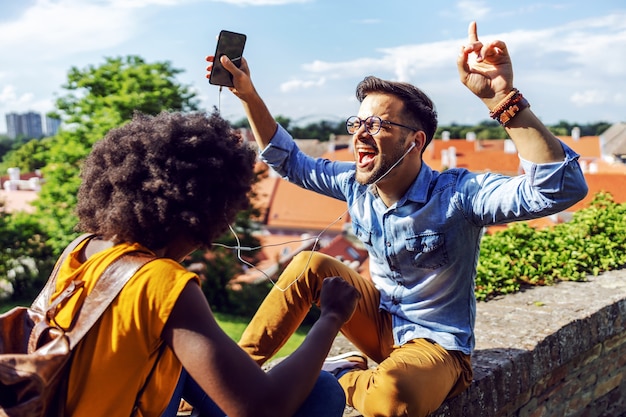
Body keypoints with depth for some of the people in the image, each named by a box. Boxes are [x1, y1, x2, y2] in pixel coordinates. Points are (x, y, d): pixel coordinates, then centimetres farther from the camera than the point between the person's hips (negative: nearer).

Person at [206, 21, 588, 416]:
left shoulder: (457, 194, -25)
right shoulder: (356, 184, -6)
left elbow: (562, 187, -39)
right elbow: (289, 161, 8)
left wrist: (503, 98, -49)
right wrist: (248, 94, -3)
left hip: (435, 345, -6)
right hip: (379, 321, 6)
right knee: (310, 265, -13)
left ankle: (347, 376, -3)